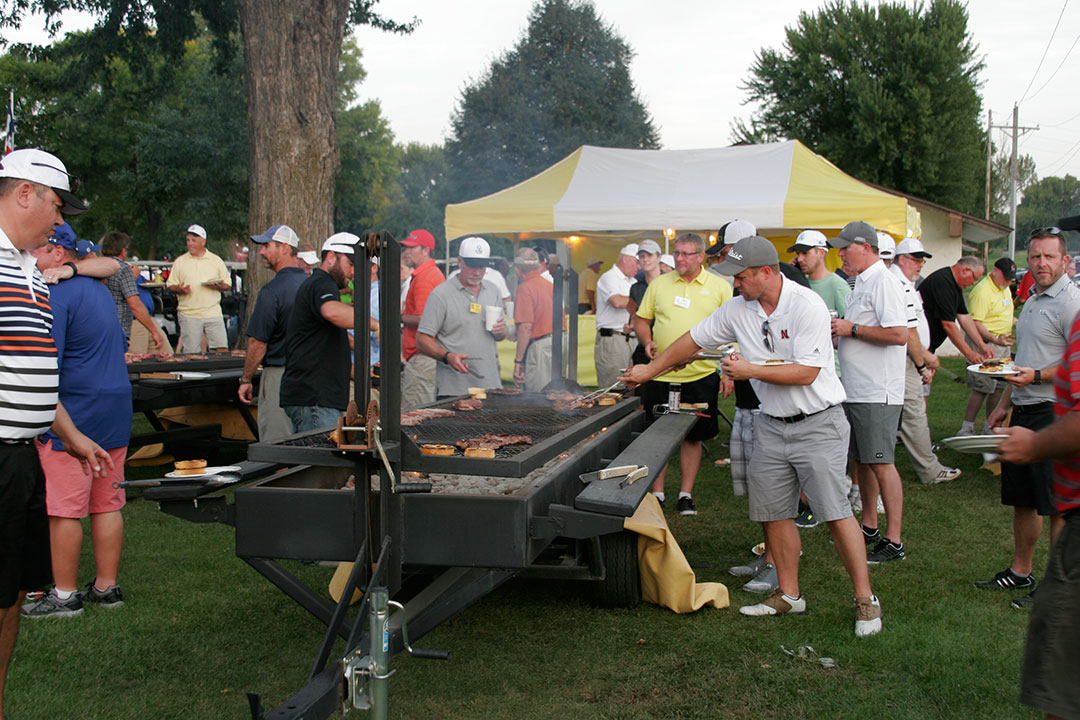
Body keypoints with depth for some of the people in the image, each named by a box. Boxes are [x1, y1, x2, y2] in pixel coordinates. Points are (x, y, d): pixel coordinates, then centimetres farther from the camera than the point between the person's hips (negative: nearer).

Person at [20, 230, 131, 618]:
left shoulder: (56, 295, -14)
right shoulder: (99, 289, 15)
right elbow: (121, 344, 25)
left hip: (73, 416, -9)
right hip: (115, 411, 9)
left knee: (64, 510, -1)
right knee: (107, 505, 11)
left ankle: (64, 595, 5)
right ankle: (106, 587, 17)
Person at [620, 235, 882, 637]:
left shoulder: (807, 306, -17)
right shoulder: (737, 310, 3)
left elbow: (806, 373, -21)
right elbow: (693, 341, 14)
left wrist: (751, 370, -17)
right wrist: (649, 371, 18)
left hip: (818, 424, -6)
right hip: (771, 425, 6)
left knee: (836, 513, -8)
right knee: (773, 513, 8)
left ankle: (865, 600, 2)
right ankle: (789, 596, 21)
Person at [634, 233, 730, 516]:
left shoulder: (720, 287, 4)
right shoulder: (659, 284, 9)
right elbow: (641, 320, 14)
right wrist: (647, 342, -5)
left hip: (701, 375, -1)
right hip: (661, 375, 1)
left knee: (693, 436, 7)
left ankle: (686, 494, 18)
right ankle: (657, 493, 17)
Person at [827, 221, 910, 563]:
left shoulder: (883, 282, -14)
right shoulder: (861, 283, 17)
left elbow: (898, 334, -23)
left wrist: (852, 329, -16)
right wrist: (838, 332, 9)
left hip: (877, 393, -10)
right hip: (854, 390, 10)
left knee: (880, 463, -7)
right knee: (860, 461, 15)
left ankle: (894, 541, -1)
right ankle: (869, 527, 27)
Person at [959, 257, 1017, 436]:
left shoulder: (1005, 288, 15)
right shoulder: (982, 291, -16)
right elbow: (975, 322, -22)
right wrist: (995, 339, -25)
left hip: (1004, 345, 9)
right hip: (988, 346, -9)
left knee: (999, 388, 12)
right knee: (981, 389, -10)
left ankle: (990, 427, 21)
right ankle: (966, 429, -3)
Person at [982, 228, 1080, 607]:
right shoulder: (1032, 301, 17)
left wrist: (1036, 376, -25)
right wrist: (1004, 404, 22)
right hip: (1023, 412, 9)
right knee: (1022, 500, 16)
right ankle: (1020, 572, 28)